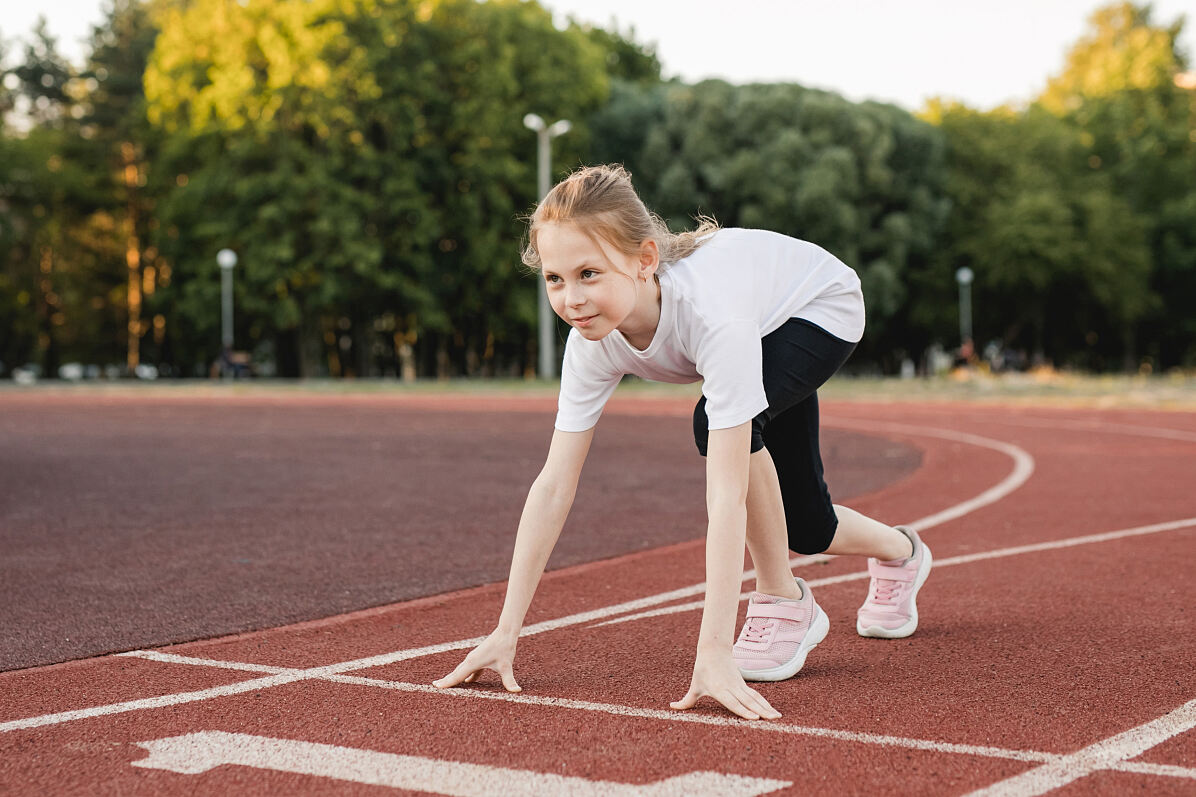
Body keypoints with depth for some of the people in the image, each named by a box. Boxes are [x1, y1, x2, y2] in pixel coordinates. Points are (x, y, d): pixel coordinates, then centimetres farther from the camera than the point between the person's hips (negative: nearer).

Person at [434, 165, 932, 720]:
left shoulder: (712, 313, -47)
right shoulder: (592, 340, -29)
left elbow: (726, 498, -50)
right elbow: (553, 485, -26)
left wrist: (715, 654, -54)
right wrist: (505, 632, -29)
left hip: (822, 310, -6)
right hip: (768, 319, 6)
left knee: (717, 421, -33)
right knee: (802, 528, 9)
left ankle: (784, 605, -11)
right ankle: (899, 555, 46)